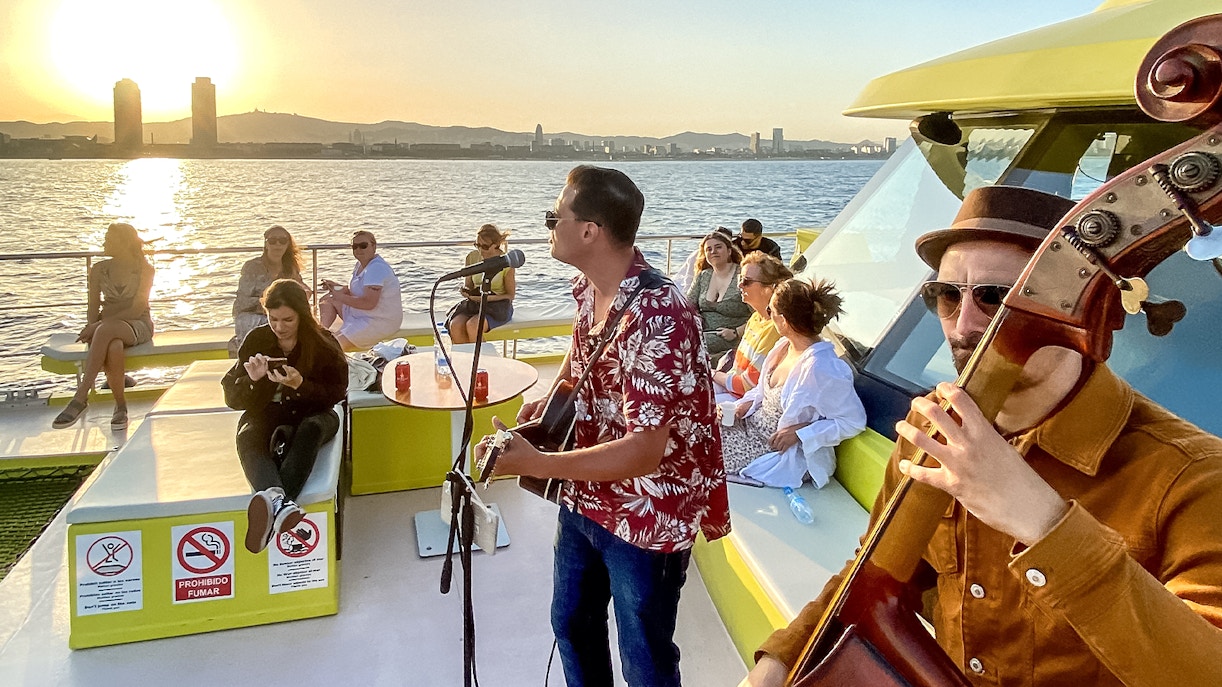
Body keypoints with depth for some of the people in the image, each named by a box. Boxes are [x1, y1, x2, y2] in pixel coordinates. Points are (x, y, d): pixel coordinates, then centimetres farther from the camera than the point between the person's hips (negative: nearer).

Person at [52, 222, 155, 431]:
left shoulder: (145, 270, -2)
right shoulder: (99, 270, 9)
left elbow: (136, 309, -12)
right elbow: (93, 307, 7)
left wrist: (97, 326, -20)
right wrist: (92, 329, -15)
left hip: (138, 324, -2)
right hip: (107, 326, 3)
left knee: (105, 330, -38)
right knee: (113, 348, -36)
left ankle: (80, 397, -37)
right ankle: (120, 406, -24)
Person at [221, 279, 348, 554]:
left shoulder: (323, 343, -6)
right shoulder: (256, 340, -1)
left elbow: (335, 394, -8)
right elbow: (231, 398, -1)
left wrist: (300, 384, -26)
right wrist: (252, 379, -23)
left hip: (310, 413, -1)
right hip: (266, 415, 1)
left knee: (312, 428, -37)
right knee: (247, 438, -33)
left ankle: (270, 508, -56)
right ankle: (279, 502, -64)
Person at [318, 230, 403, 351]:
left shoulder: (377, 268, -21)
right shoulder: (361, 264, 11)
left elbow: (369, 303, -29)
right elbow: (357, 292, 20)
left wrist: (341, 297, -17)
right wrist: (338, 287, 3)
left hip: (381, 322, -11)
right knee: (327, 300, 14)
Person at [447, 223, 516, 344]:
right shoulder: (472, 257, 4)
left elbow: (510, 295, -4)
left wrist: (488, 297, -19)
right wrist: (466, 292, -9)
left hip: (498, 305, -4)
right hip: (473, 304, 4)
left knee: (472, 325, -33)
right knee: (455, 325, -27)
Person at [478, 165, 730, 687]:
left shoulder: (658, 318, -32)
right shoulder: (588, 288, -4)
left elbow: (643, 452, -33)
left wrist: (534, 463, -33)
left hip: (649, 519, -8)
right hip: (584, 499, 8)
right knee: (571, 623, 27)